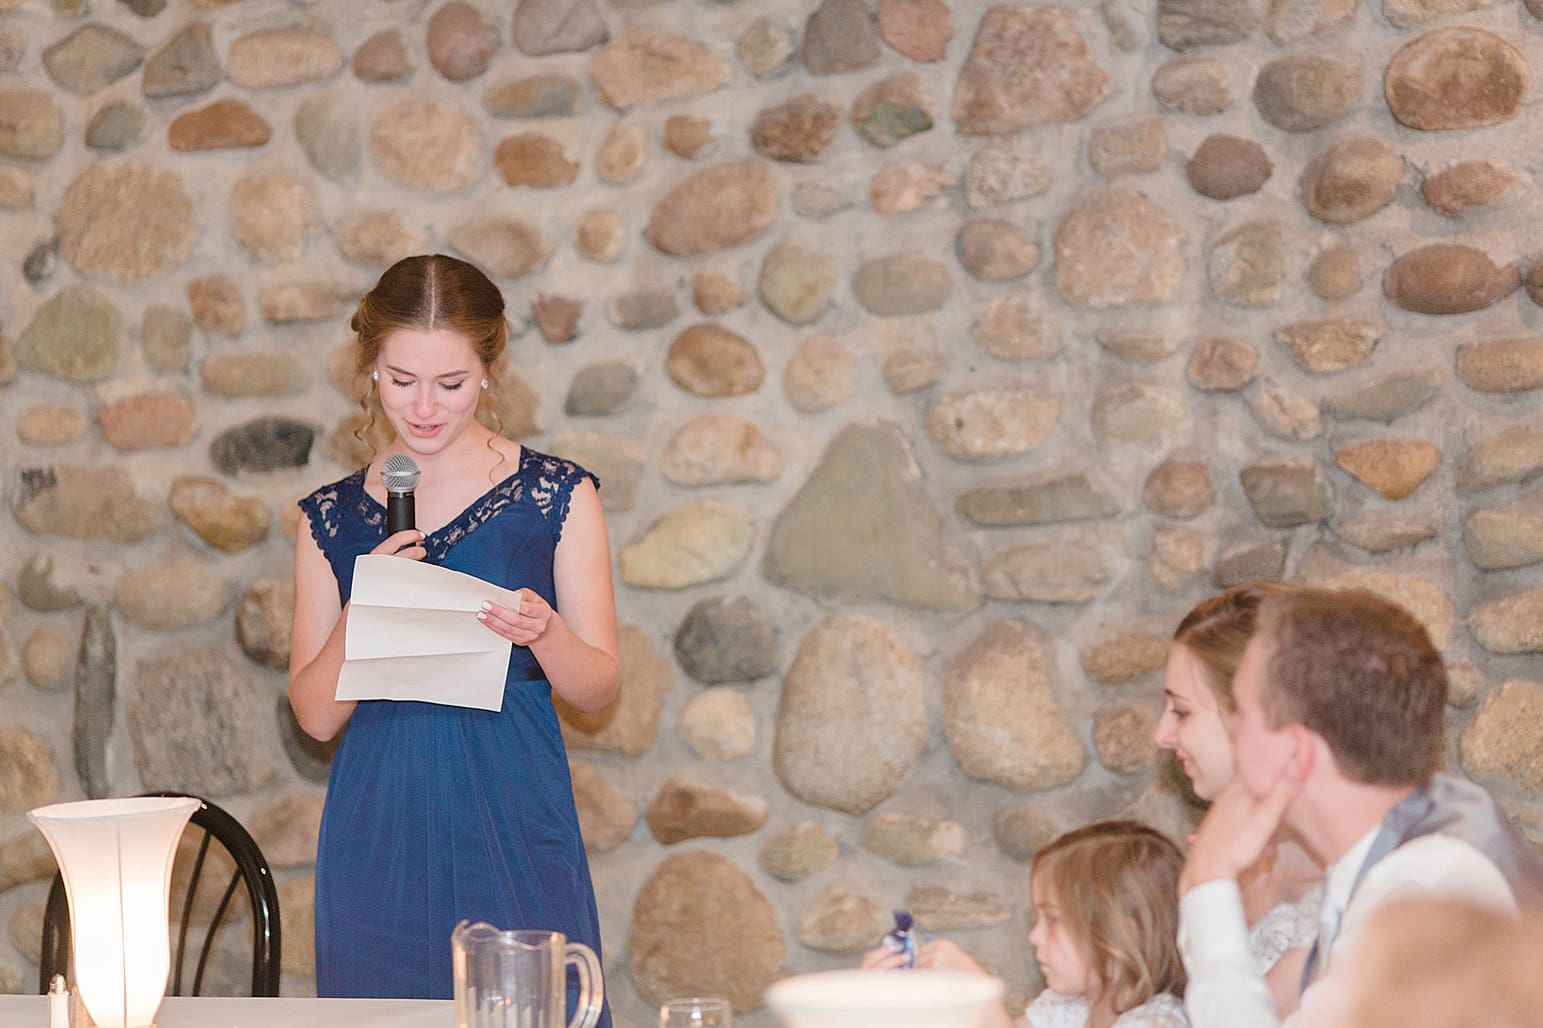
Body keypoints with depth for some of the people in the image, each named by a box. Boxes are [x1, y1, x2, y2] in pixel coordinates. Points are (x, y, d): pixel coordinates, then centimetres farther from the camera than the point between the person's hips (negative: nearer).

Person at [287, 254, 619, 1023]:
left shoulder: (557, 497, 2)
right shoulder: (332, 519, 6)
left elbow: (598, 688, 2)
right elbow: (315, 715, 3)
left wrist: (540, 633, -19)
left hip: (514, 823, -1)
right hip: (380, 836, 1)